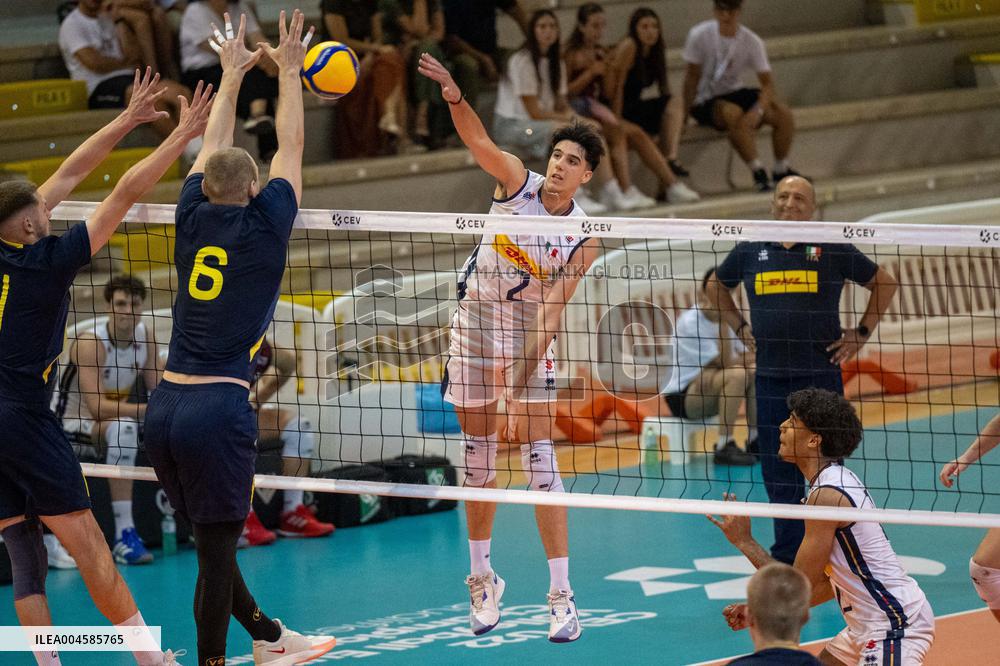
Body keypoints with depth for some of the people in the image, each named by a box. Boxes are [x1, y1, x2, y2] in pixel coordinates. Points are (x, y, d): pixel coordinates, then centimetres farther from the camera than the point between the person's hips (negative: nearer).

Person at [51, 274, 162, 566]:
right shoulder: (91, 342, -25)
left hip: (114, 416, 8)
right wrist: (148, 409, -42)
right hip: (71, 422, -8)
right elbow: (97, 406, -34)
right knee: (122, 427, -38)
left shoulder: (145, 335, -3)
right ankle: (124, 534, -41)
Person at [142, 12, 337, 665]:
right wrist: (288, 71, 20)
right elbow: (291, 148, 10)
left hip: (165, 407, 6)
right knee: (217, 551, 0)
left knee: (213, 536, 18)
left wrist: (234, 72, 34)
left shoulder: (194, 218, 8)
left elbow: (214, 148, 24)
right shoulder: (263, 227, -2)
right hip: (220, 407, -6)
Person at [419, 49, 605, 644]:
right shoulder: (517, 181, -9)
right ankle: (482, 578, 21)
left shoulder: (583, 239, -11)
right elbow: (478, 140, -26)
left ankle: (562, 595, -6)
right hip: (475, 323, 1)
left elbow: (551, 308, -15)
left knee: (541, 460, -8)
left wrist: (521, 378, -24)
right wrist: (455, 98, -47)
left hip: (530, 335, -1)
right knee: (479, 455, 6)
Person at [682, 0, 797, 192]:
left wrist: (758, 110, -27)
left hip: (736, 93, 4)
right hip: (706, 101, -4)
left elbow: (767, 83, -9)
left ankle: (781, 170, 6)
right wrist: (686, 112, -15)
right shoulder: (700, 35, -15)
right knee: (734, 113, -37)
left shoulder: (751, 41, -8)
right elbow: (692, 75, -9)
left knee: (784, 114, -14)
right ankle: (758, 172, -29)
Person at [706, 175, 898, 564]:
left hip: (821, 375, -3)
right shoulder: (750, 251, 7)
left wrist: (861, 333, 5)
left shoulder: (832, 250, 0)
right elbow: (716, 287, 26)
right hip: (770, 378, 3)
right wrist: (739, 327, 16)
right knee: (778, 473, 8)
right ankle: (786, 558, 18)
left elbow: (885, 283, 10)